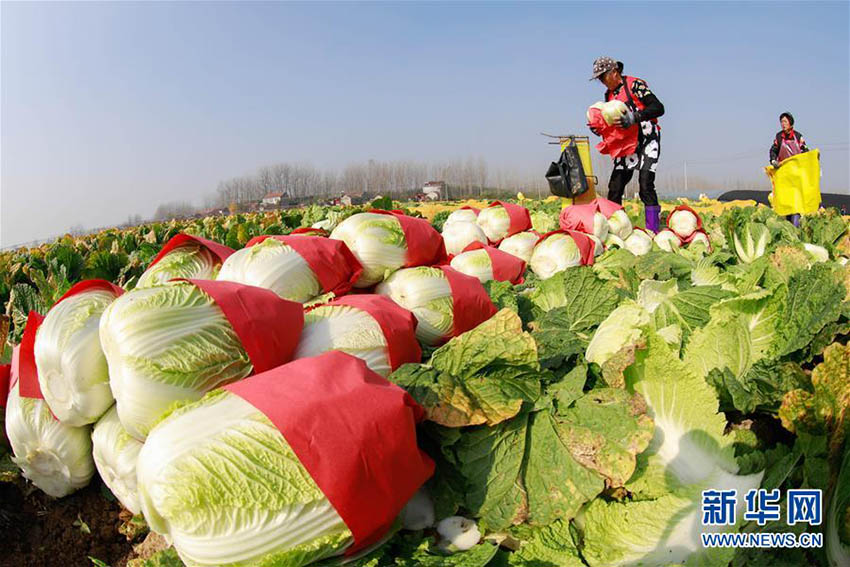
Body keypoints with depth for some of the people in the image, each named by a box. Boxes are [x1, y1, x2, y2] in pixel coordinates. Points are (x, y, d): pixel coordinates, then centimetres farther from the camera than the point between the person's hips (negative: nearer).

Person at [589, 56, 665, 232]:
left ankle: (653, 231, -16)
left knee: (645, 183, -19)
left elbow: (659, 108, -17)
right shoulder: (609, 94, 12)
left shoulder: (635, 85, -9)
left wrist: (634, 117, -29)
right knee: (615, 186, -4)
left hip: (647, 140, -6)